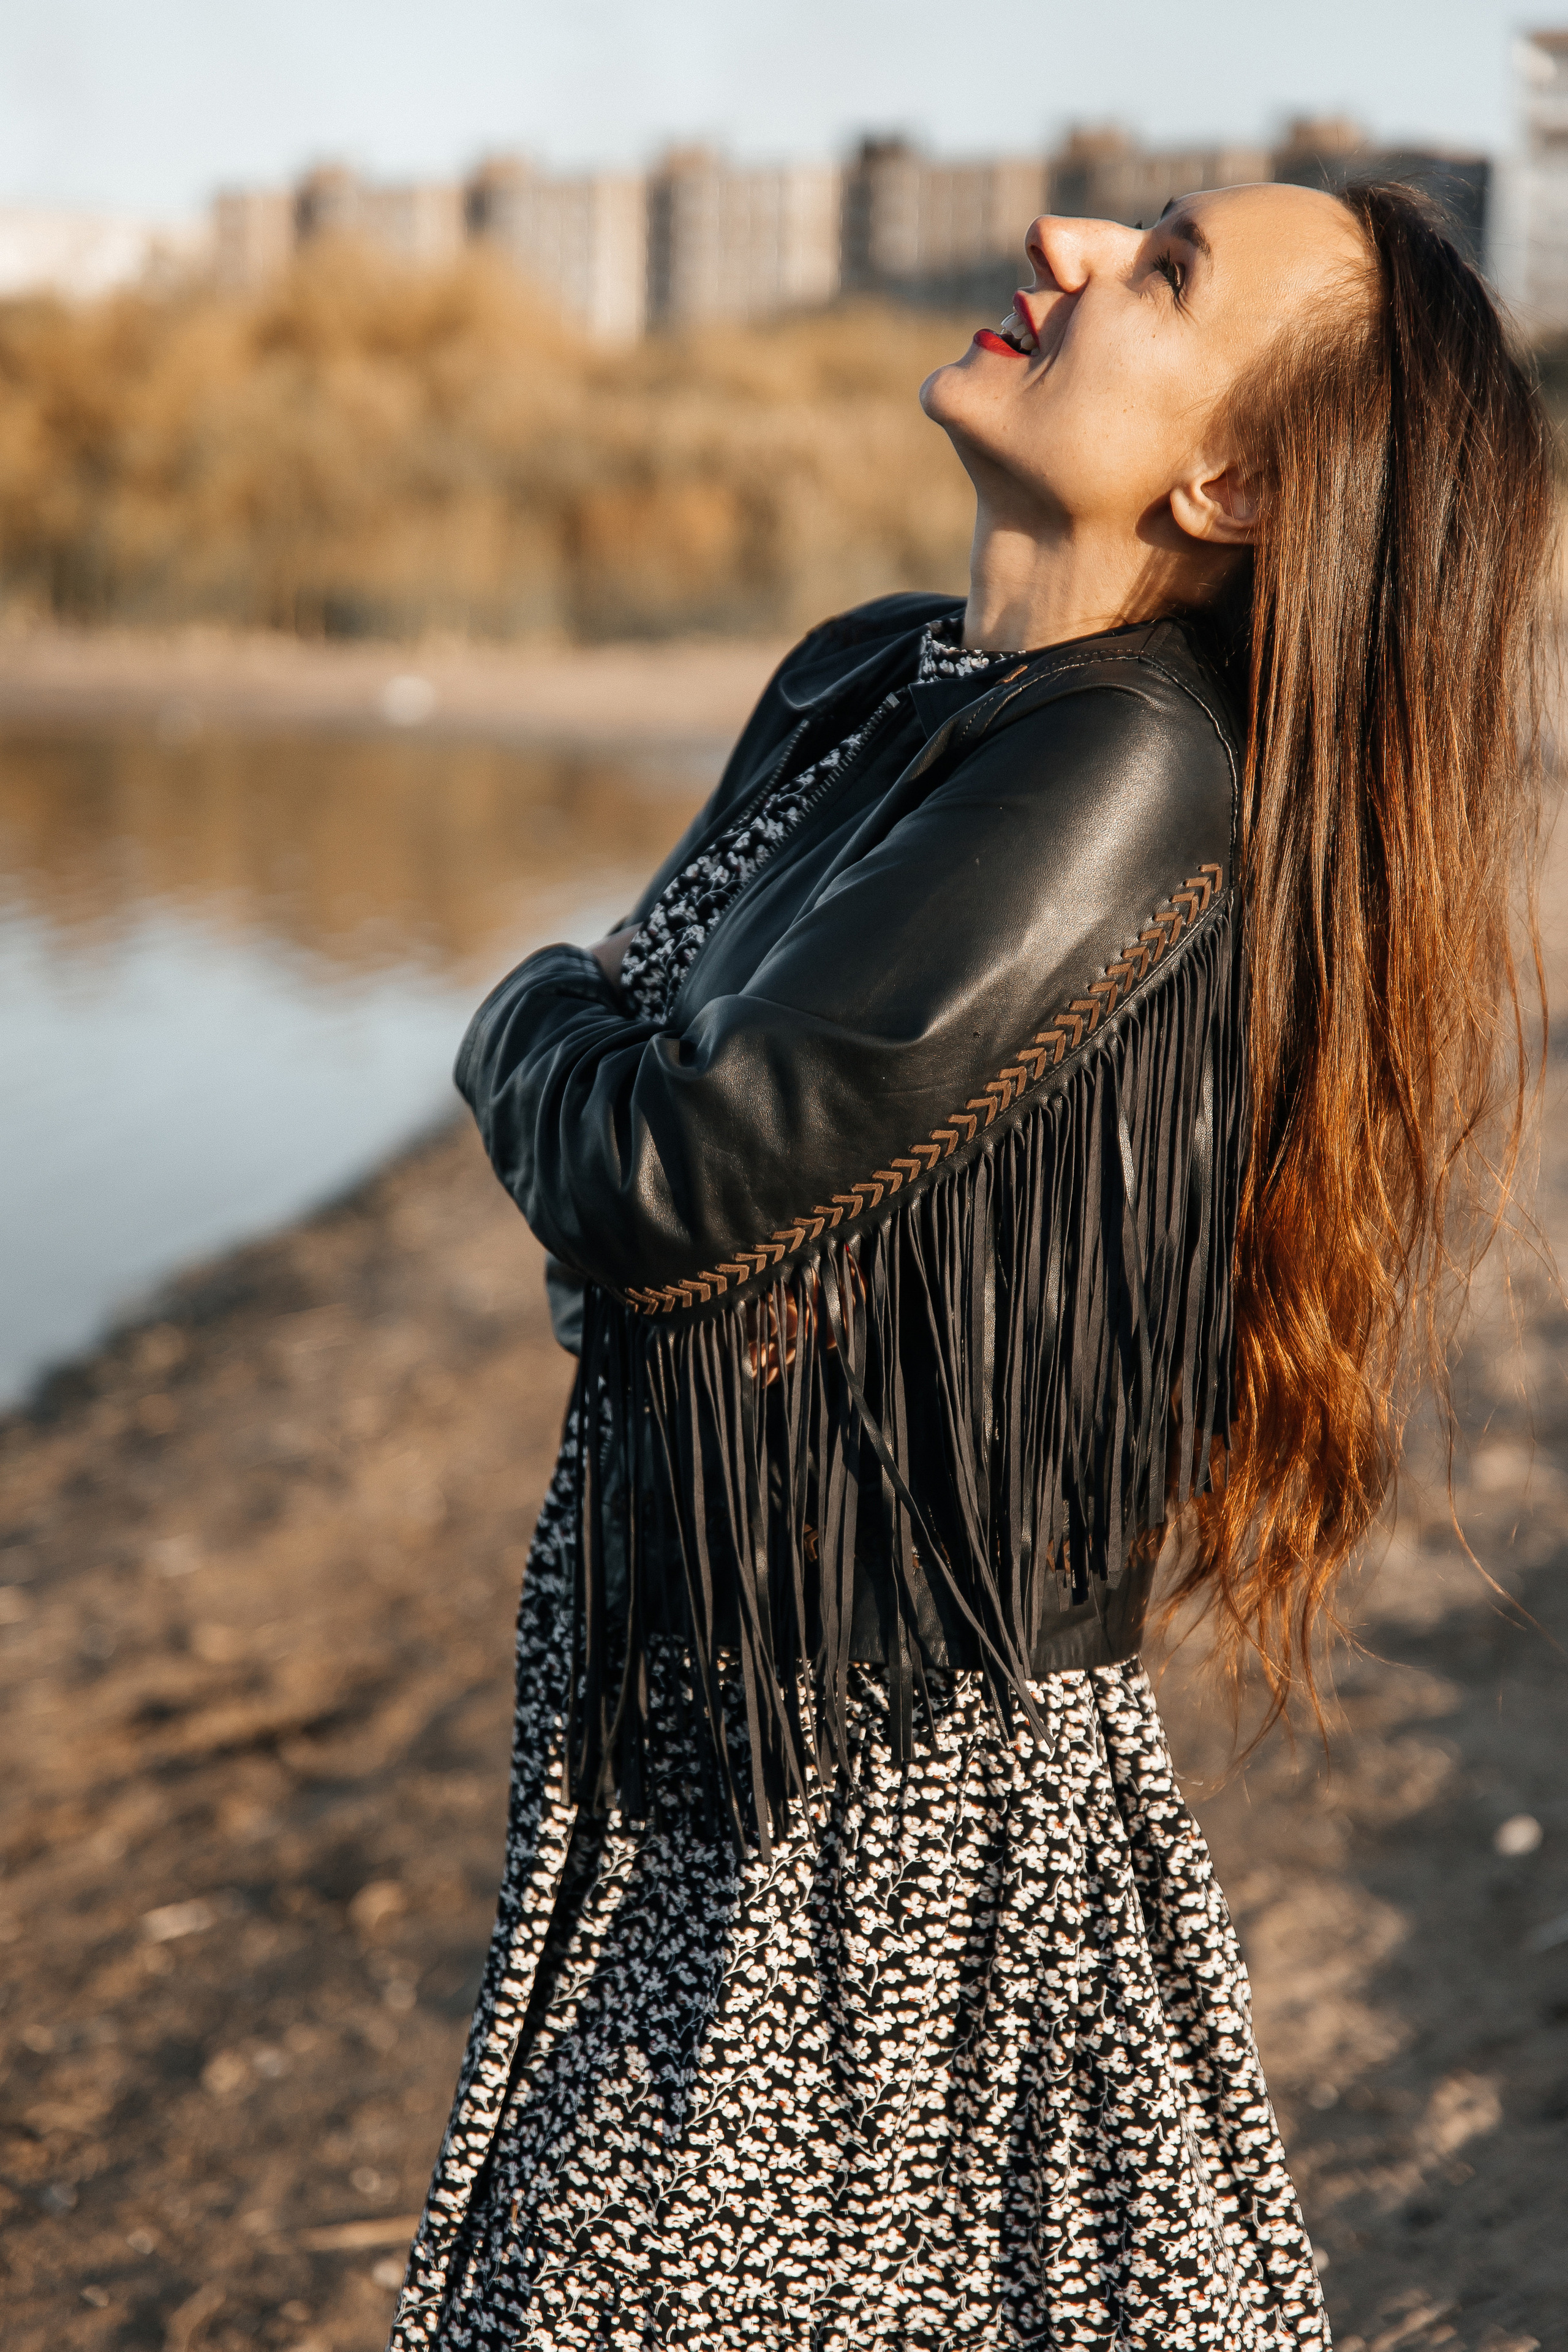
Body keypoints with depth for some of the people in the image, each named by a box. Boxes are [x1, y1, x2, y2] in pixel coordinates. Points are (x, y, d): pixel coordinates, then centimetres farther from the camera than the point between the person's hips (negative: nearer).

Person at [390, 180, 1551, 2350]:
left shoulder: (1138, 784, -22)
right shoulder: (861, 682, 5)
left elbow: (674, 1185, -23)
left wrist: (541, 1032, -3)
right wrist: (597, 1062, -7)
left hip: (901, 1794, -8)